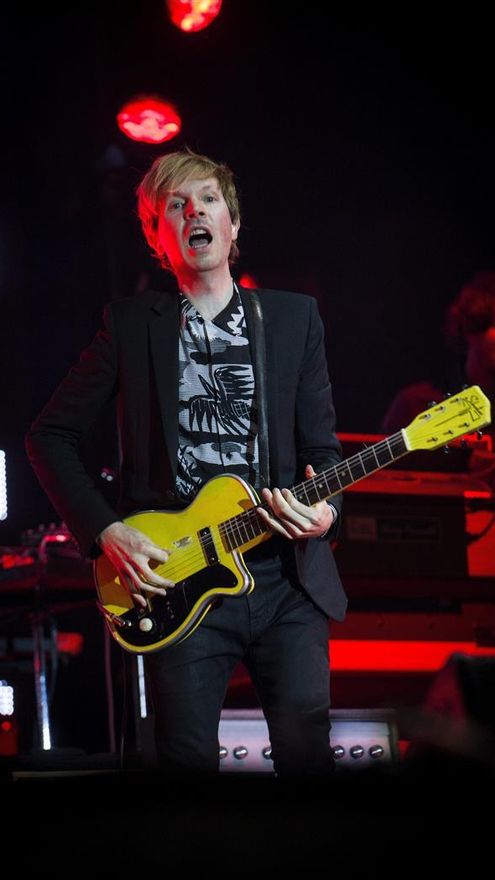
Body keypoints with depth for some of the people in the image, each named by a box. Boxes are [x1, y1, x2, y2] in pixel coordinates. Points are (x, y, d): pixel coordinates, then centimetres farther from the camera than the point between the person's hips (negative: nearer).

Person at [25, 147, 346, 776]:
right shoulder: (130, 323, 5)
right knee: (188, 759, -2)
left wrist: (325, 511, -11)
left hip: (287, 576, 1)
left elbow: (322, 448, 11)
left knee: (306, 750, -1)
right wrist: (106, 532, -4)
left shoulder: (294, 317, 10)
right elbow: (50, 435, 7)